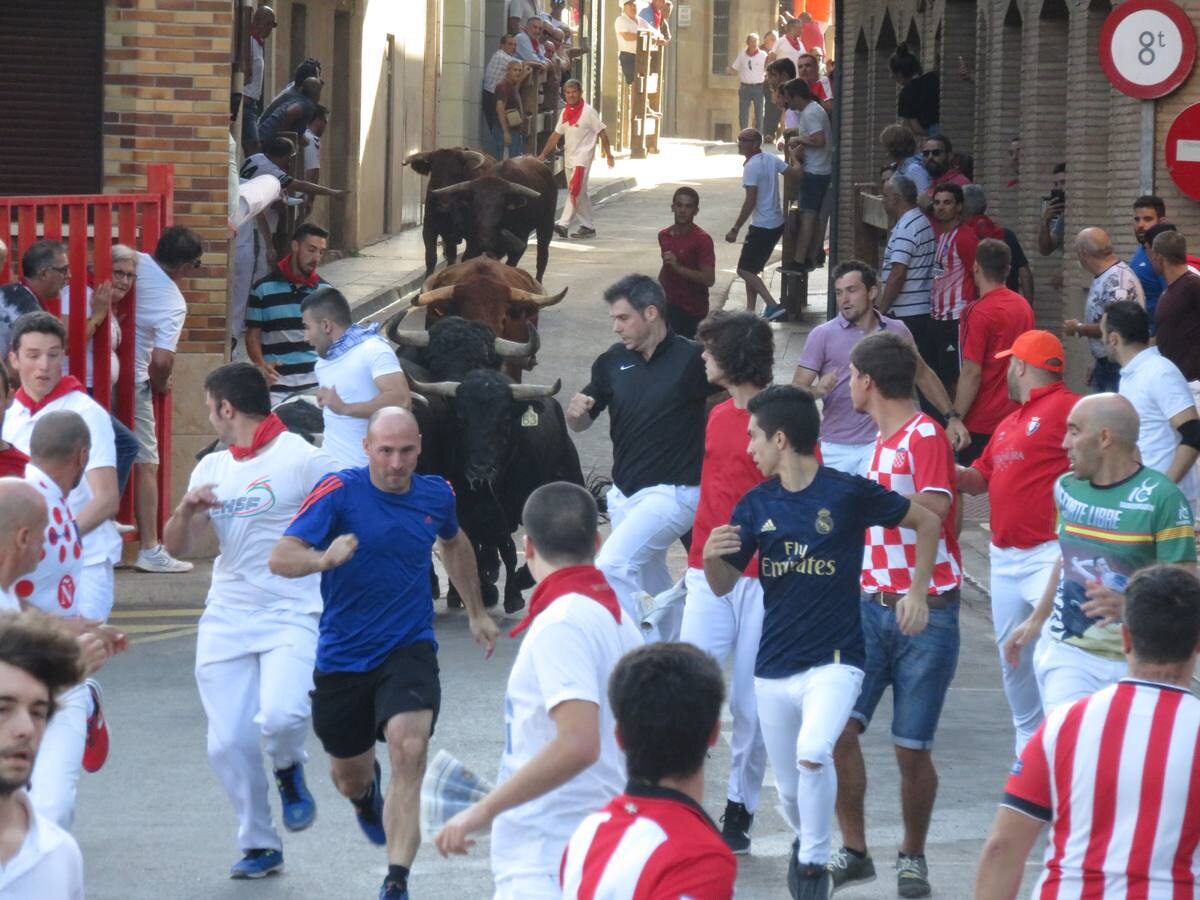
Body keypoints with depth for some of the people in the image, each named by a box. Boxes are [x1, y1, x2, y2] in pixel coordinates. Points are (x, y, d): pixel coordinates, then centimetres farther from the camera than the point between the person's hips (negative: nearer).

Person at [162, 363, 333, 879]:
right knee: (227, 744, -1)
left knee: (280, 715, -28)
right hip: (225, 620, 6)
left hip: (290, 617, -6)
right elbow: (176, 546, 13)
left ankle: (289, 772, 7)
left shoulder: (301, 459, -6)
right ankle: (259, 846, 17)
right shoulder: (211, 468, 14)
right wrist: (187, 509, -7)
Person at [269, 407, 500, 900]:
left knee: (409, 748, -26)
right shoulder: (338, 491, -14)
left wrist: (476, 612, 29)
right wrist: (324, 558, -42)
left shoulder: (436, 495, -1)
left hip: (408, 651, 1)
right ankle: (368, 796, 57)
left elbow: (454, 543, 24)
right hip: (342, 656, 0)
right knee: (349, 776, 16)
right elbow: (280, 559, -22)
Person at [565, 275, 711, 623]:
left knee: (611, 566, -21)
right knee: (652, 589, 18)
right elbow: (580, 423, 11)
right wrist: (576, 410, -10)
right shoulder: (612, 362, 4)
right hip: (624, 494, 7)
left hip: (672, 492, -7)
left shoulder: (692, 359, -12)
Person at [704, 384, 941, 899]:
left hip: (835, 660, -5)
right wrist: (711, 557, -13)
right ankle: (805, 844, 43)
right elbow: (722, 586, 9)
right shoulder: (756, 504, 3)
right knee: (789, 791, 11)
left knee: (813, 754, -29)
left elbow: (927, 522, 4)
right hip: (774, 666, 5)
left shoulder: (848, 493, -9)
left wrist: (917, 591, -2)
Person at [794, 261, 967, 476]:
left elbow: (923, 376, 19)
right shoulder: (822, 335, -2)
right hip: (835, 450, 0)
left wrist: (952, 417, 13)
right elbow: (797, 389, -5)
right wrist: (817, 390, -27)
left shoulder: (896, 331, 6)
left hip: (879, 445, 0)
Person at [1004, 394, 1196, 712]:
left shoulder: (1161, 498, -12)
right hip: (1065, 652, 4)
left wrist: (1129, 605, -31)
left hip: (1131, 663, -4)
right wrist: (1036, 620, 31)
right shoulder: (1067, 489, 9)